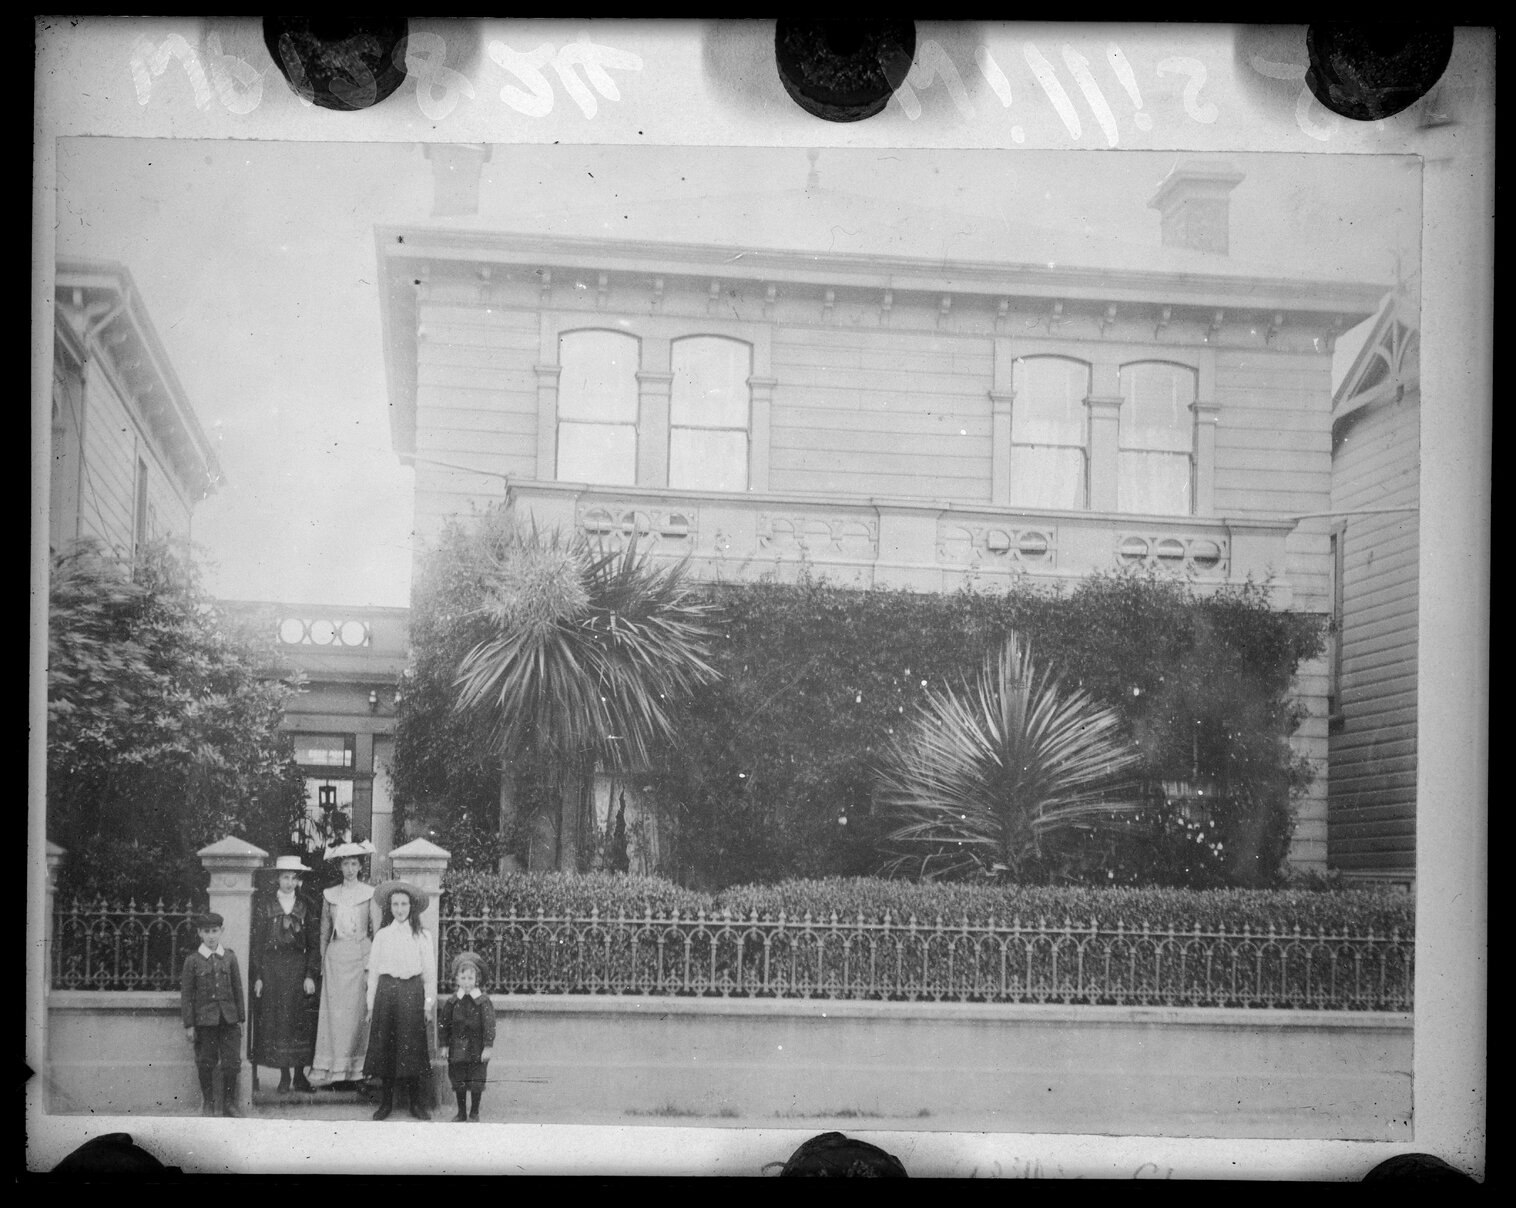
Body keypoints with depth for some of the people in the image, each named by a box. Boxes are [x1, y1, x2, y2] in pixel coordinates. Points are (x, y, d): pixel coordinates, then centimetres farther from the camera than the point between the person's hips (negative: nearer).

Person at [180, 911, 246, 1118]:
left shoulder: (229, 957, 6)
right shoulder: (193, 960, -1)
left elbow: (238, 988, 10)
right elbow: (186, 993, 0)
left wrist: (240, 1017, 8)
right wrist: (189, 1025, -4)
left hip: (228, 1018, 2)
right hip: (204, 1019, -2)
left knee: (232, 1061, 0)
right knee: (206, 1062, 4)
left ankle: (229, 1103, 12)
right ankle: (208, 1103, 18)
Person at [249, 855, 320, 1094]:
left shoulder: (304, 909, 7)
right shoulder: (265, 907, 4)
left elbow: (314, 945, 6)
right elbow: (256, 944, 2)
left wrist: (310, 975, -3)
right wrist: (257, 976, -5)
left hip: (298, 969, 1)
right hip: (271, 969, -1)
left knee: (299, 1021, -2)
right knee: (275, 1019, -2)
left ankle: (300, 1074, 5)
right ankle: (284, 1076, 4)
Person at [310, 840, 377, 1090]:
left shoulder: (369, 893, 3)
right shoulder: (329, 895, 10)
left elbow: (377, 930, 2)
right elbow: (324, 932, 14)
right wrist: (323, 963, 6)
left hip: (361, 954, -2)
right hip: (335, 955, 2)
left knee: (357, 1012, -4)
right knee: (334, 1012, -2)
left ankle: (354, 1072, -1)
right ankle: (336, 1072, 0)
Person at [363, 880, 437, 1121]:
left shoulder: (423, 936, 3)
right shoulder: (382, 936, 6)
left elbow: (430, 972, 5)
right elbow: (373, 971, 9)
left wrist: (428, 1004, 1)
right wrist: (371, 1004, 6)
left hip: (412, 992, -1)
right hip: (386, 991, 1)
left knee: (412, 1045, 0)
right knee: (385, 1045, 2)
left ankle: (416, 1102, 8)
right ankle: (387, 1101, 11)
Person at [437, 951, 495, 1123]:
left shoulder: (483, 1001, -9)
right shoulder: (452, 1002, 0)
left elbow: (489, 1025, -10)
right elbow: (443, 1023, 6)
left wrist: (488, 1046, -14)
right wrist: (444, 1044, 4)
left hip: (477, 1050, -3)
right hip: (457, 1049, 3)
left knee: (477, 1082, 3)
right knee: (458, 1081, 9)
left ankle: (474, 1112, 18)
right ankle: (461, 1112, 21)